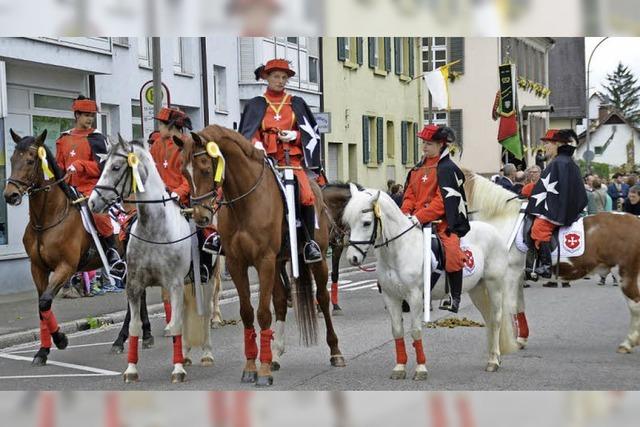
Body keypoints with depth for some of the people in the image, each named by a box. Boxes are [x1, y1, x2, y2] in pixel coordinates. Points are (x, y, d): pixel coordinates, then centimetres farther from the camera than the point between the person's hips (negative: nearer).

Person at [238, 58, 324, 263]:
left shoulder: (296, 104, 17)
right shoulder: (256, 106, 14)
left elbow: (311, 133, 15)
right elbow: (248, 134, 8)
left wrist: (295, 136, -5)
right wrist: (257, 146, -12)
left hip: (293, 159, 0)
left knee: (306, 196, -24)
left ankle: (310, 242, -12)